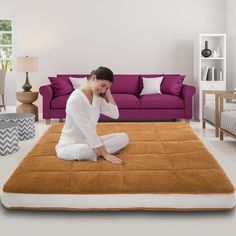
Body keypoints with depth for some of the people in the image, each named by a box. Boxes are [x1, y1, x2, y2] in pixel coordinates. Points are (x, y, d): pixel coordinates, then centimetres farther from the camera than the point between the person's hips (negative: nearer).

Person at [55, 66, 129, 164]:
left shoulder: (98, 97, 4)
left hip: (90, 141, 8)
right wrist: (105, 154, -28)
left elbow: (115, 114, -3)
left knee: (124, 137, -5)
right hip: (70, 145, -8)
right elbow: (87, 129, -27)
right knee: (83, 150, -43)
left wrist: (108, 93, -5)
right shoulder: (75, 99, -23)